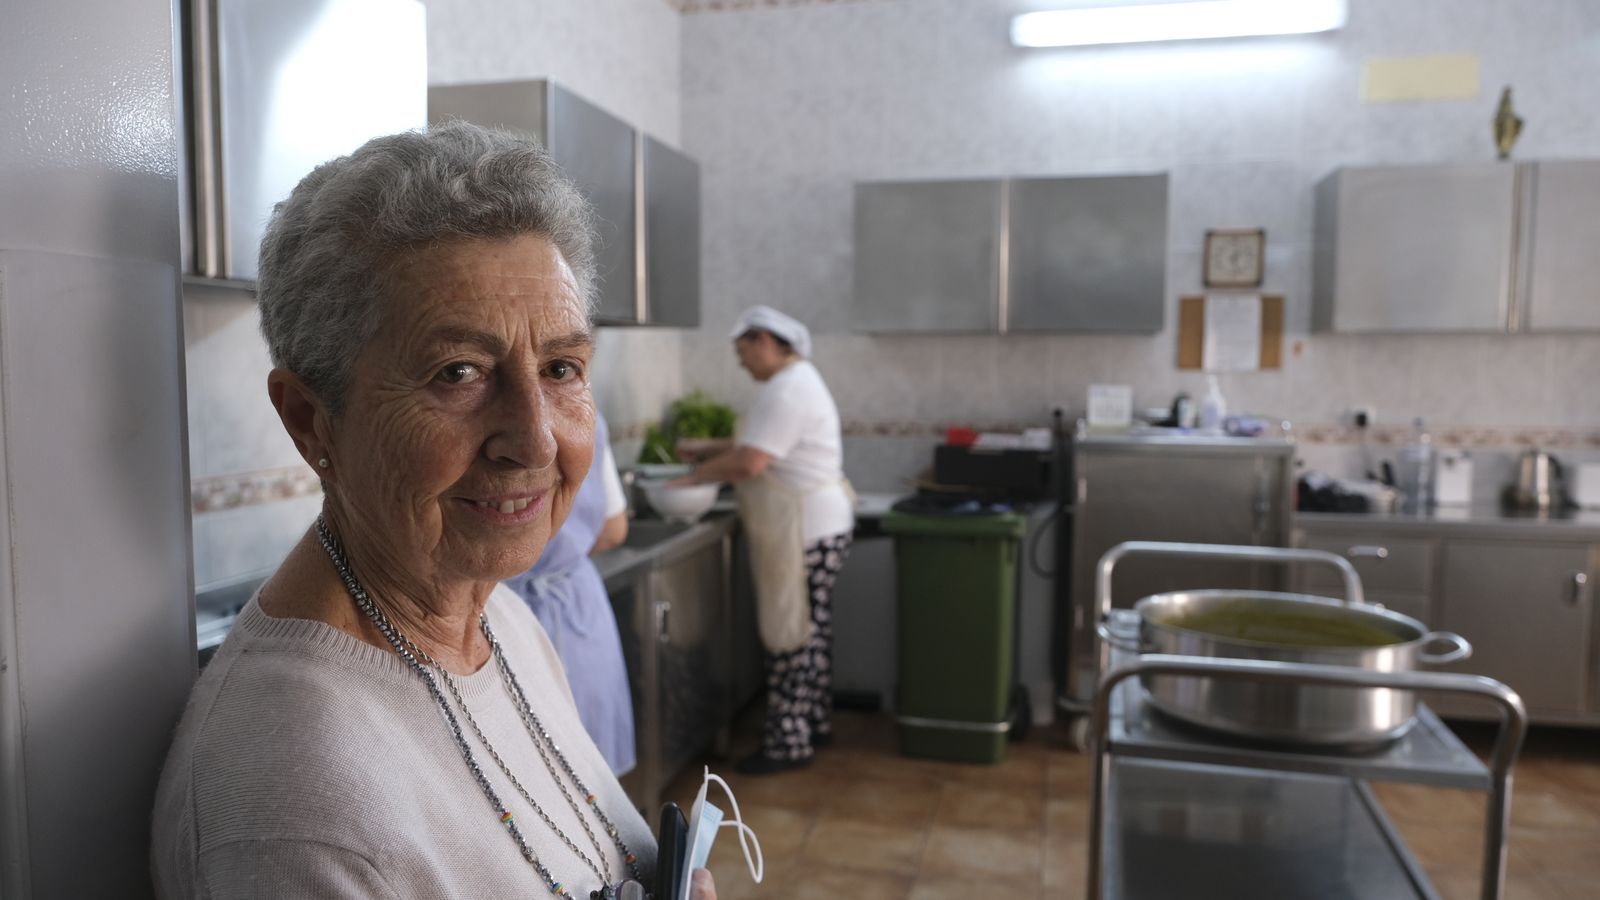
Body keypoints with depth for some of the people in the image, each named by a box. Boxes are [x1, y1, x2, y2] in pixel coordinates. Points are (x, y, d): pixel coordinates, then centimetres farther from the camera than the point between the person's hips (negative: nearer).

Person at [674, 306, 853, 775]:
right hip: (817, 525, 11)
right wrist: (709, 462, 10)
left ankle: (788, 742, 6)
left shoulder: (785, 390, -18)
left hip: (804, 530, -11)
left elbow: (750, 463, -25)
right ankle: (815, 723, 29)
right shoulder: (798, 380, 16)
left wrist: (697, 475, -11)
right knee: (810, 629, 17)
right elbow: (754, 447, 19)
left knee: (791, 635, -3)